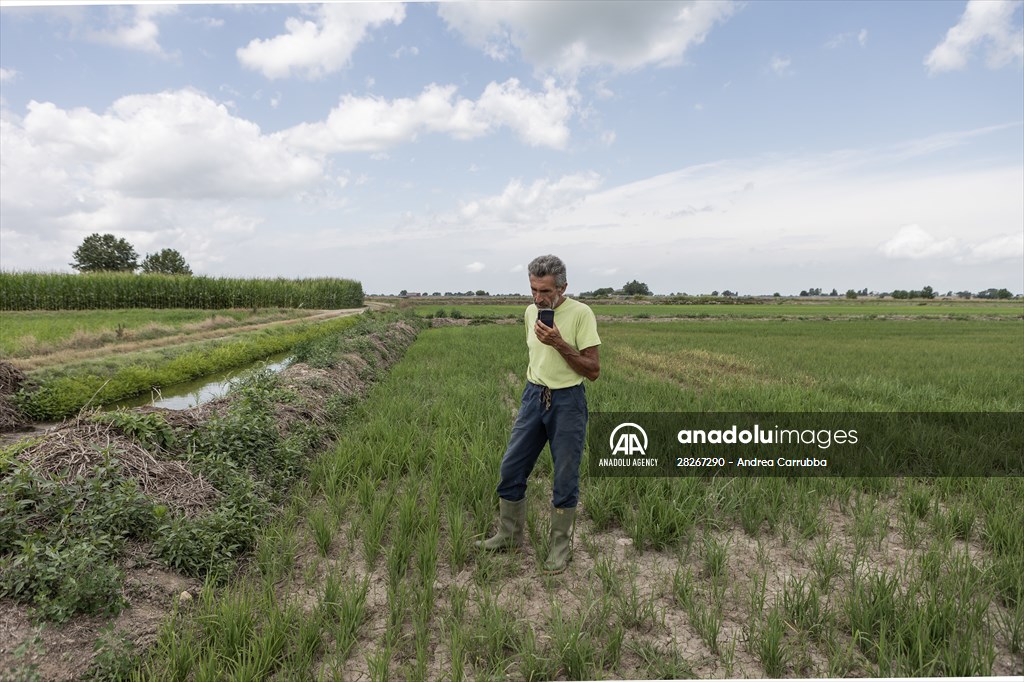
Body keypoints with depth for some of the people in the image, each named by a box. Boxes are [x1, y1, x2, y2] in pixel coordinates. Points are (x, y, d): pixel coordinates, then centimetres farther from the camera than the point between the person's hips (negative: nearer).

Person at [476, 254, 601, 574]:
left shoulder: (581, 313, -14)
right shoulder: (531, 312, 5)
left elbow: (593, 371, -15)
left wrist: (560, 344, -24)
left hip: (568, 401, -5)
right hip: (533, 396, 6)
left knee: (565, 478, 4)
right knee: (511, 467, 9)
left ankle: (560, 546, 22)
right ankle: (509, 536, 27)